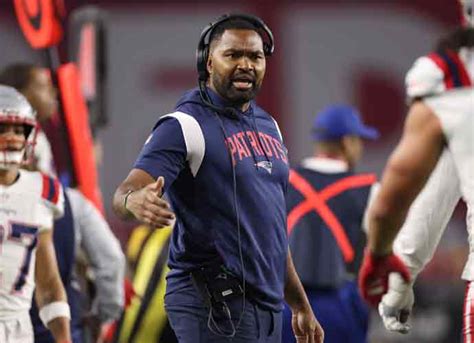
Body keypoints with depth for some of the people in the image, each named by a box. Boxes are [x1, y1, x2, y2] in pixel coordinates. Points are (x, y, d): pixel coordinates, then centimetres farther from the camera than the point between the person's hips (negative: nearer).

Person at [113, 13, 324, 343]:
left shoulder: (268, 126, 18)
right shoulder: (185, 126, -7)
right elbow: (128, 192, -20)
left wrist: (300, 306, 24)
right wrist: (135, 200, -45)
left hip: (267, 303, 8)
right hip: (214, 305, -8)